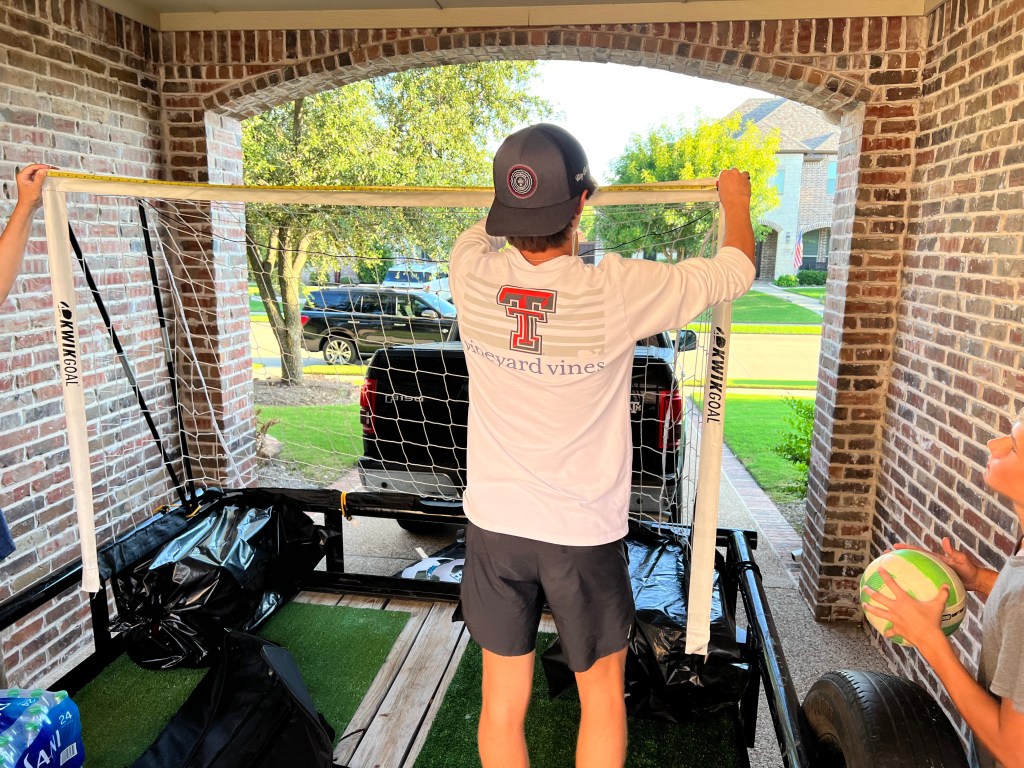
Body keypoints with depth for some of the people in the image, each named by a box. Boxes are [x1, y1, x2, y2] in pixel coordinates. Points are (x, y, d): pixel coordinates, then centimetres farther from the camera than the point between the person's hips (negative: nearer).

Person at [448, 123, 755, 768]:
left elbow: (482, 230, 14)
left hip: (495, 525, 3)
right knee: (602, 693, 21)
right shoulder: (617, 293, -20)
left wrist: (528, 205, 32)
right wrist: (737, 199, 17)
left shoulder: (472, 276, -13)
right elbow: (737, 270, -3)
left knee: (503, 700, 17)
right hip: (585, 533, -2)